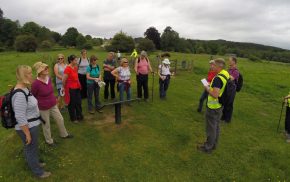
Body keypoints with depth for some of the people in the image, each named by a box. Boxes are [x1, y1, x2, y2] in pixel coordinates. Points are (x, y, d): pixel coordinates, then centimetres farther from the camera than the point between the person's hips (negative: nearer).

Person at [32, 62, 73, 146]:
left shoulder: (49, 78, -6)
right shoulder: (36, 83, -25)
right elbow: (32, 96, -9)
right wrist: (39, 103, 1)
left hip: (53, 105, 6)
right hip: (43, 108, -6)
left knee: (60, 119, 18)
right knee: (46, 124, 13)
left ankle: (64, 134, 42)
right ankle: (49, 140, 37)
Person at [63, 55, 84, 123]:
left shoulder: (75, 67, 4)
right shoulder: (67, 69, -19)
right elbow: (63, 80, -15)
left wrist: (79, 85, 12)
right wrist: (65, 88, -1)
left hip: (77, 88, 7)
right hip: (71, 89, -7)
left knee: (79, 103, 14)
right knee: (72, 104, 8)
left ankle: (79, 116, 30)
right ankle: (73, 118, 24)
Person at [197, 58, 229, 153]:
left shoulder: (218, 78, -27)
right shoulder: (226, 74, 2)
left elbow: (215, 95, -32)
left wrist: (207, 88, -16)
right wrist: (211, 86, 10)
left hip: (213, 106, -9)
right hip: (220, 105, 9)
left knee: (211, 127, 5)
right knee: (216, 126, 21)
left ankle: (208, 147, 21)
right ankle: (214, 144, 37)